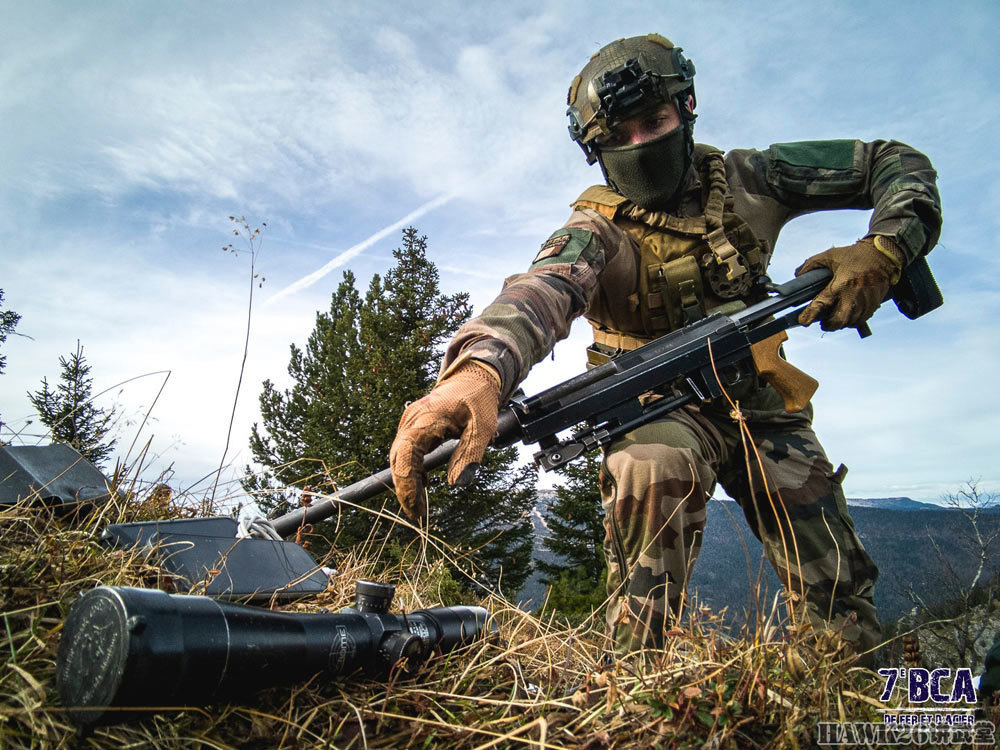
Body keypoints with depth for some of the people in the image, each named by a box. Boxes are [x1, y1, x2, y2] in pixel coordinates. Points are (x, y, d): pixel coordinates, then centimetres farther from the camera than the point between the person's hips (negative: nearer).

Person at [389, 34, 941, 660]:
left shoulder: (743, 179, -6)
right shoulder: (599, 227, -17)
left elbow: (897, 163, 3)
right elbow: (545, 286, -42)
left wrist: (884, 250, -19)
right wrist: (480, 364, -65)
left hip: (761, 405, 4)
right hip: (664, 406, -3)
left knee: (844, 601, 5)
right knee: (652, 469, -40)